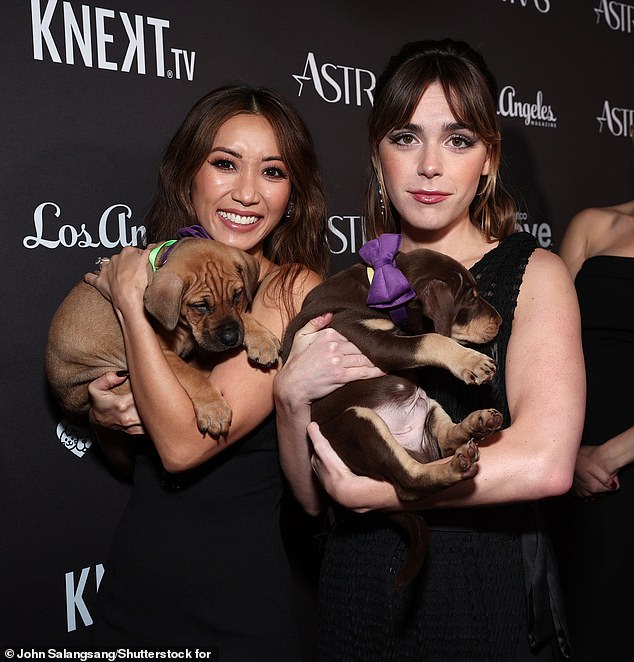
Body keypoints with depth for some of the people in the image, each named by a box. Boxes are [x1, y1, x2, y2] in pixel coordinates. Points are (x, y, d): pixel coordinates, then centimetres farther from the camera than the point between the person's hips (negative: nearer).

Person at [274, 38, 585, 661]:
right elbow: (312, 495, 0)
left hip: (490, 604, -3)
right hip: (357, 599, 3)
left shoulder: (532, 272, -7)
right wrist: (291, 395, -19)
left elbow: (544, 464, -24)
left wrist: (372, 489, -16)